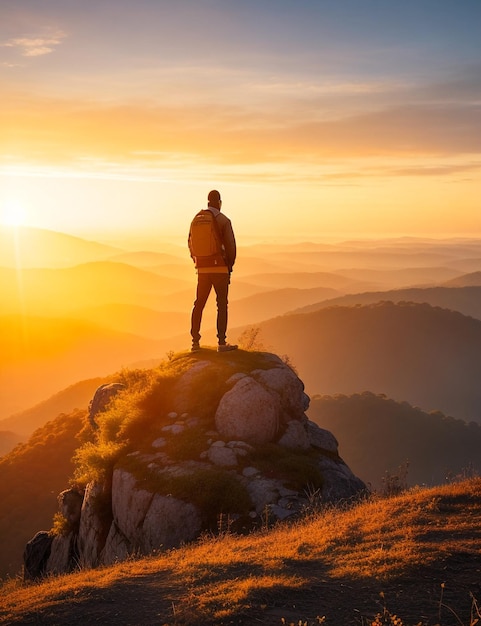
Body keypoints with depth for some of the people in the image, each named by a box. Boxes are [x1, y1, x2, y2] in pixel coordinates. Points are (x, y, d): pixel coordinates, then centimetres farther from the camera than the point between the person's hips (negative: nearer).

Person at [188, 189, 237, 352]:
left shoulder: (196, 219, 7)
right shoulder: (223, 220, -7)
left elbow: (191, 244, 12)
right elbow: (230, 245, -10)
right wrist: (230, 266, 3)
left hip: (202, 269, 4)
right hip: (220, 268, -4)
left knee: (199, 304, 11)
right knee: (222, 305, -1)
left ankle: (195, 341, 12)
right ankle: (222, 343, -4)